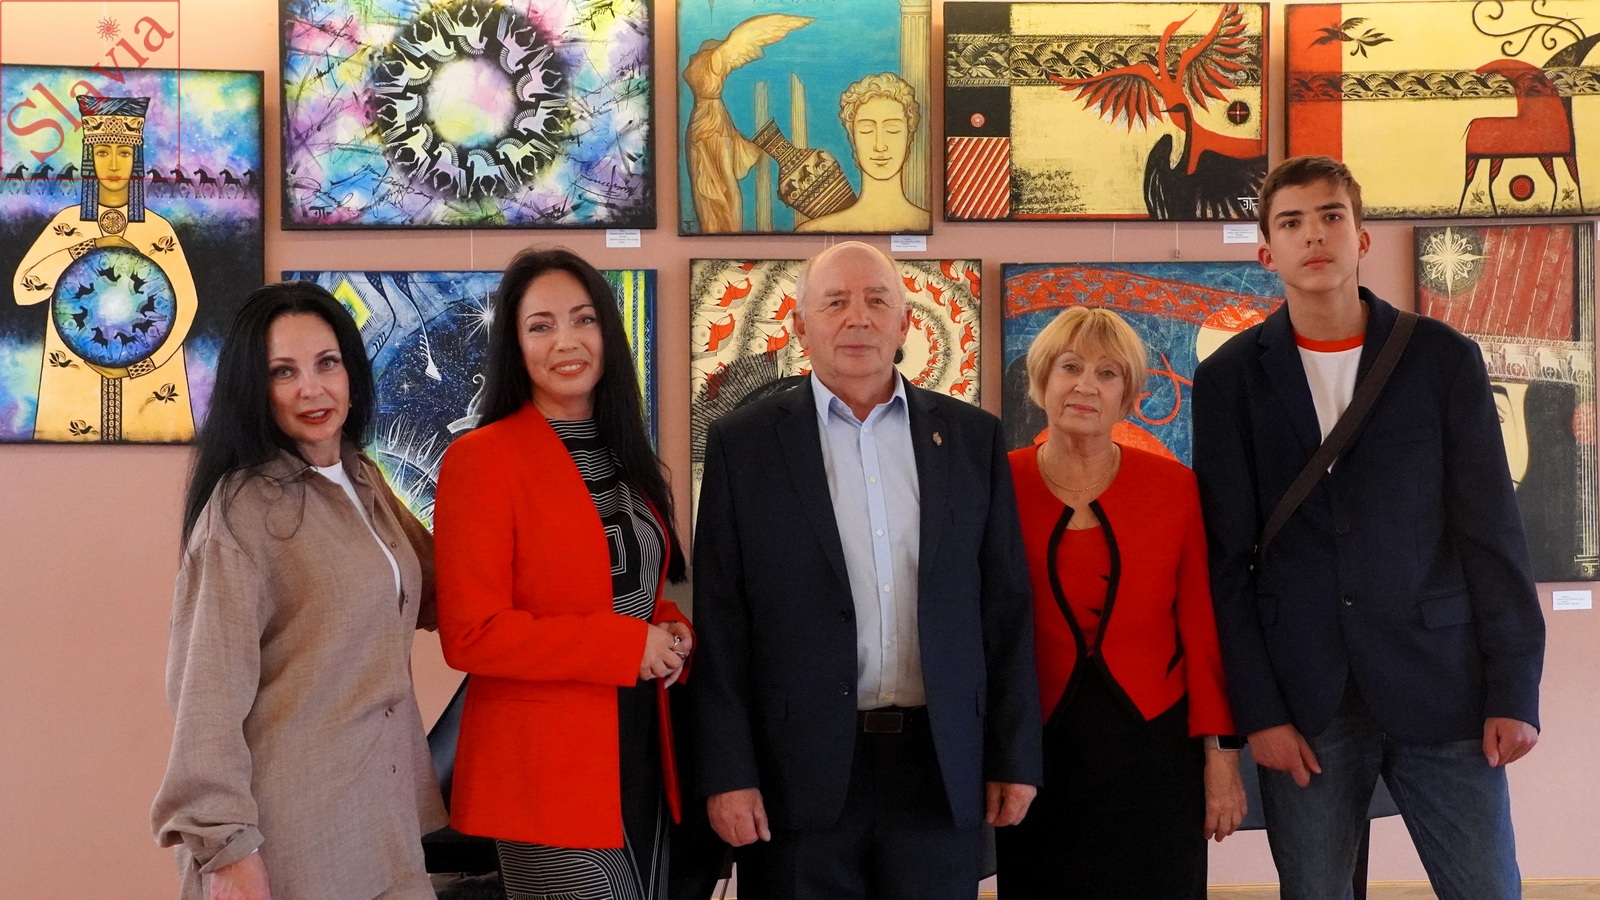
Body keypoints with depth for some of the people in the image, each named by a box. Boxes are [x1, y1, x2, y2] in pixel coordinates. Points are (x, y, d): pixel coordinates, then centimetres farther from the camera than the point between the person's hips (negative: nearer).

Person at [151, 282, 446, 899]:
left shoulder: (365, 483, 9)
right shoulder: (243, 508, -14)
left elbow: (433, 589, 24)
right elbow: (208, 687, -17)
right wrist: (227, 845, -21)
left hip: (385, 809, 7)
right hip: (294, 823, -7)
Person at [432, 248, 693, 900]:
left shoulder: (625, 455, 12)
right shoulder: (482, 458, -11)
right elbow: (470, 636, -15)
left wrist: (672, 633, -1)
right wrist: (627, 645, -16)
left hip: (642, 758, 7)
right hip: (547, 772, -7)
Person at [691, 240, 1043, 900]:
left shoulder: (971, 437, 7)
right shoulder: (743, 443, 1)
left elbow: (1006, 608, 8)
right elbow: (720, 623, -1)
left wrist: (1015, 757, 5)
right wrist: (727, 773, -6)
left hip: (941, 769, 2)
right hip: (802, 772, -2)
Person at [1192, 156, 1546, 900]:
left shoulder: (1443, 358, 3)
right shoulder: (1229, 378, 3)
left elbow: (1491, 532, 2)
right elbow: (1225, 558, 1)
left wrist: (1514, 691, -3)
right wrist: (1255, 709, -5)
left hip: (1440, 689, 0)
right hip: (1303, 699, 0)